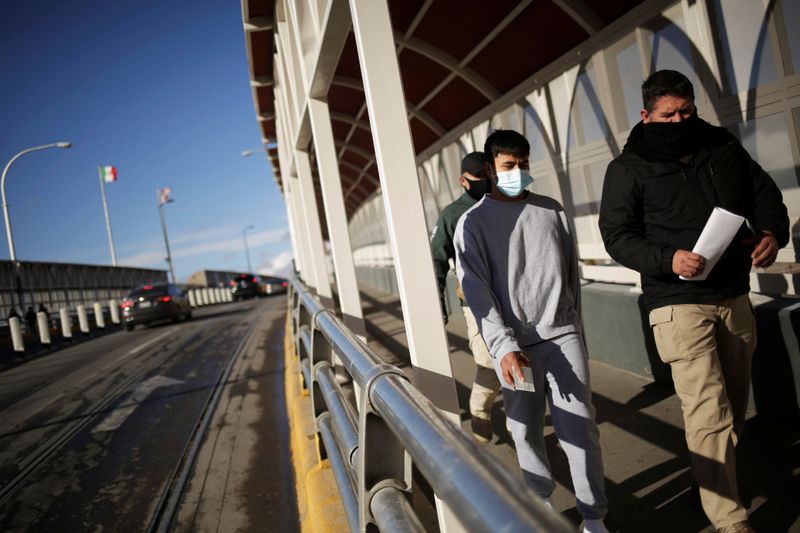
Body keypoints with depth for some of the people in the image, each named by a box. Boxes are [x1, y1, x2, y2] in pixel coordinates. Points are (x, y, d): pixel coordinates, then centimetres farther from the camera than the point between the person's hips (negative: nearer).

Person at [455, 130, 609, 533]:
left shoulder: (552, 210, 11)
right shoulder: (473, 222, -1)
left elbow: (571, 273, 16)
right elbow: (476, 291, -8)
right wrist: (504, 346, -16)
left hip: (563, 336, 2)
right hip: (514, 345, -2)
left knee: (580, 428, 2)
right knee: (527, 432, 6)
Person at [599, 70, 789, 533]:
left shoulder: (725, 147, 9)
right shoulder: (629, 169, -5)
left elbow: (766, 193, 15)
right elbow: (617, 235, -8)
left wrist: (773, 232, -7)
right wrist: (668, 260, -25)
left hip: (735, 298, 6)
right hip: (680, 304, -6)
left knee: (735, 404, 17)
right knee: (710, 413, -9)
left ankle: (719, 476, 40)